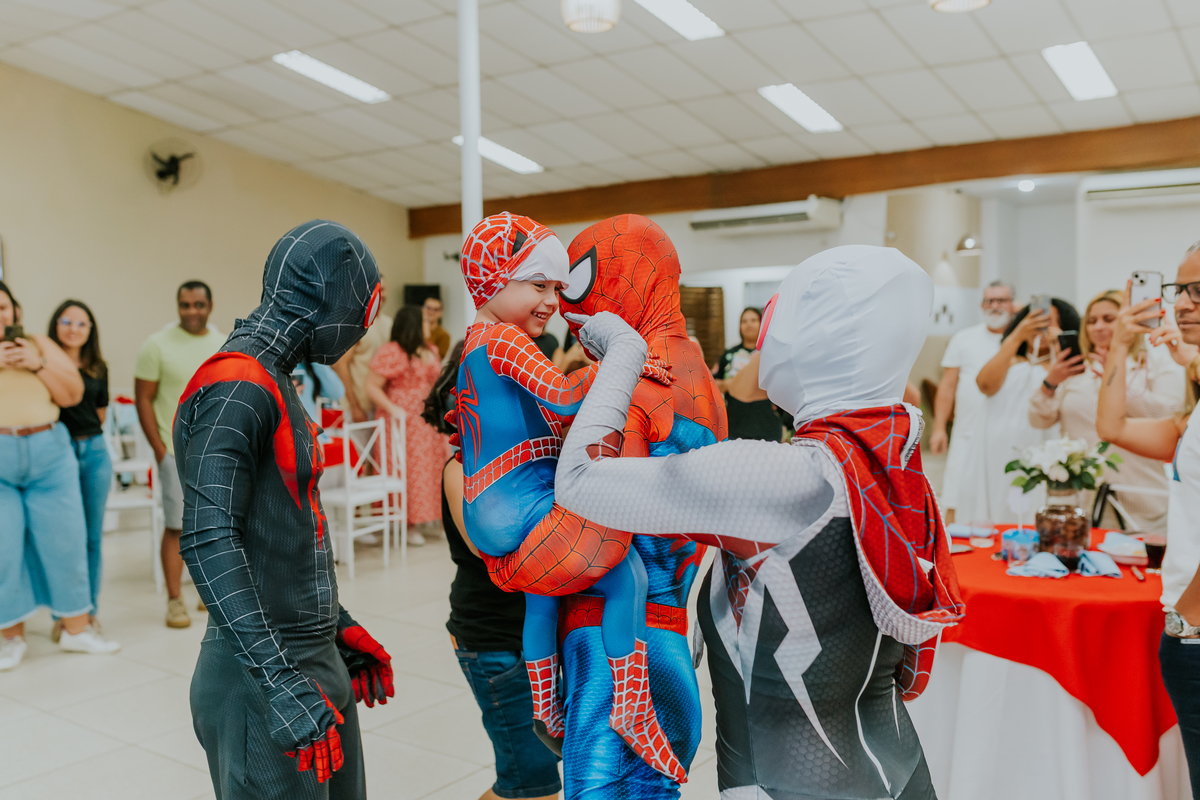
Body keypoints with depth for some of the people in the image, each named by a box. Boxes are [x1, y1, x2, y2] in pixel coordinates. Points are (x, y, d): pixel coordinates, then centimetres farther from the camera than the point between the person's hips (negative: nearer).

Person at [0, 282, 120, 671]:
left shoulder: (40, 344, 13)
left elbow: (73, 393, 8)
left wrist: (37, 364, -5)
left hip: (50, 453, 2)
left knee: (65, 540, 4)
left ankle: (76, 628, 14)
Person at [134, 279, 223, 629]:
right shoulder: (158, 345, -4)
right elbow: (143, 399, -4)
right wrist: (160, 451, -9)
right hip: (177, 453, -4)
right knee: (177, 526, -3)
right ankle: (174, 600, 7)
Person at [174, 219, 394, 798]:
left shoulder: (274, 383, 14)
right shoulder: (235, 387, -17)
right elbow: (209, 543, -25)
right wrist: (282, 685, -28)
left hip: (320, 662, 9)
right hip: (262, 679, -9)